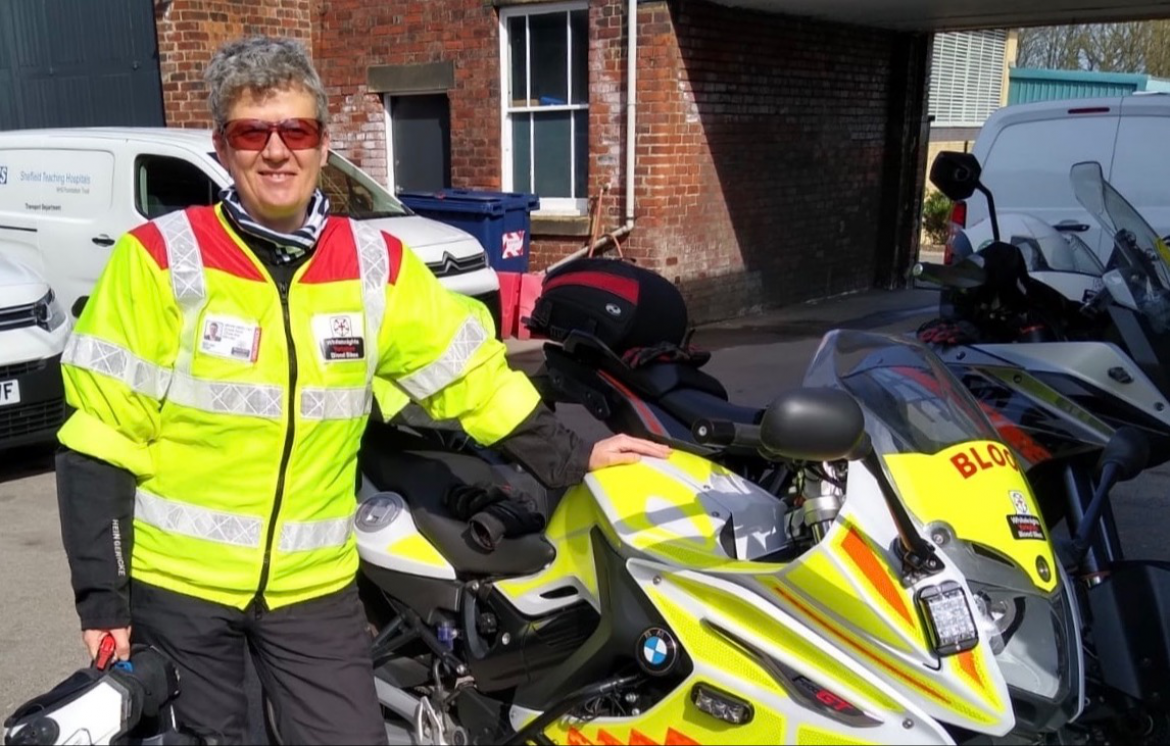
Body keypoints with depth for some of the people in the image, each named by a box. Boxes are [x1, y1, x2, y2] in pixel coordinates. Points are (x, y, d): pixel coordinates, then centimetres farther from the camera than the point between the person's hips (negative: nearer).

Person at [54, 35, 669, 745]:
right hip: (172, 583, -2)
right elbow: (98, 439, -9)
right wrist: (102, 599, -11)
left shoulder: (376, 264, -2)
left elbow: (471, 374, 7)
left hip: (314, 585, 2)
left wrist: (571, 458, 4)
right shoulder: (160, 258, -11)